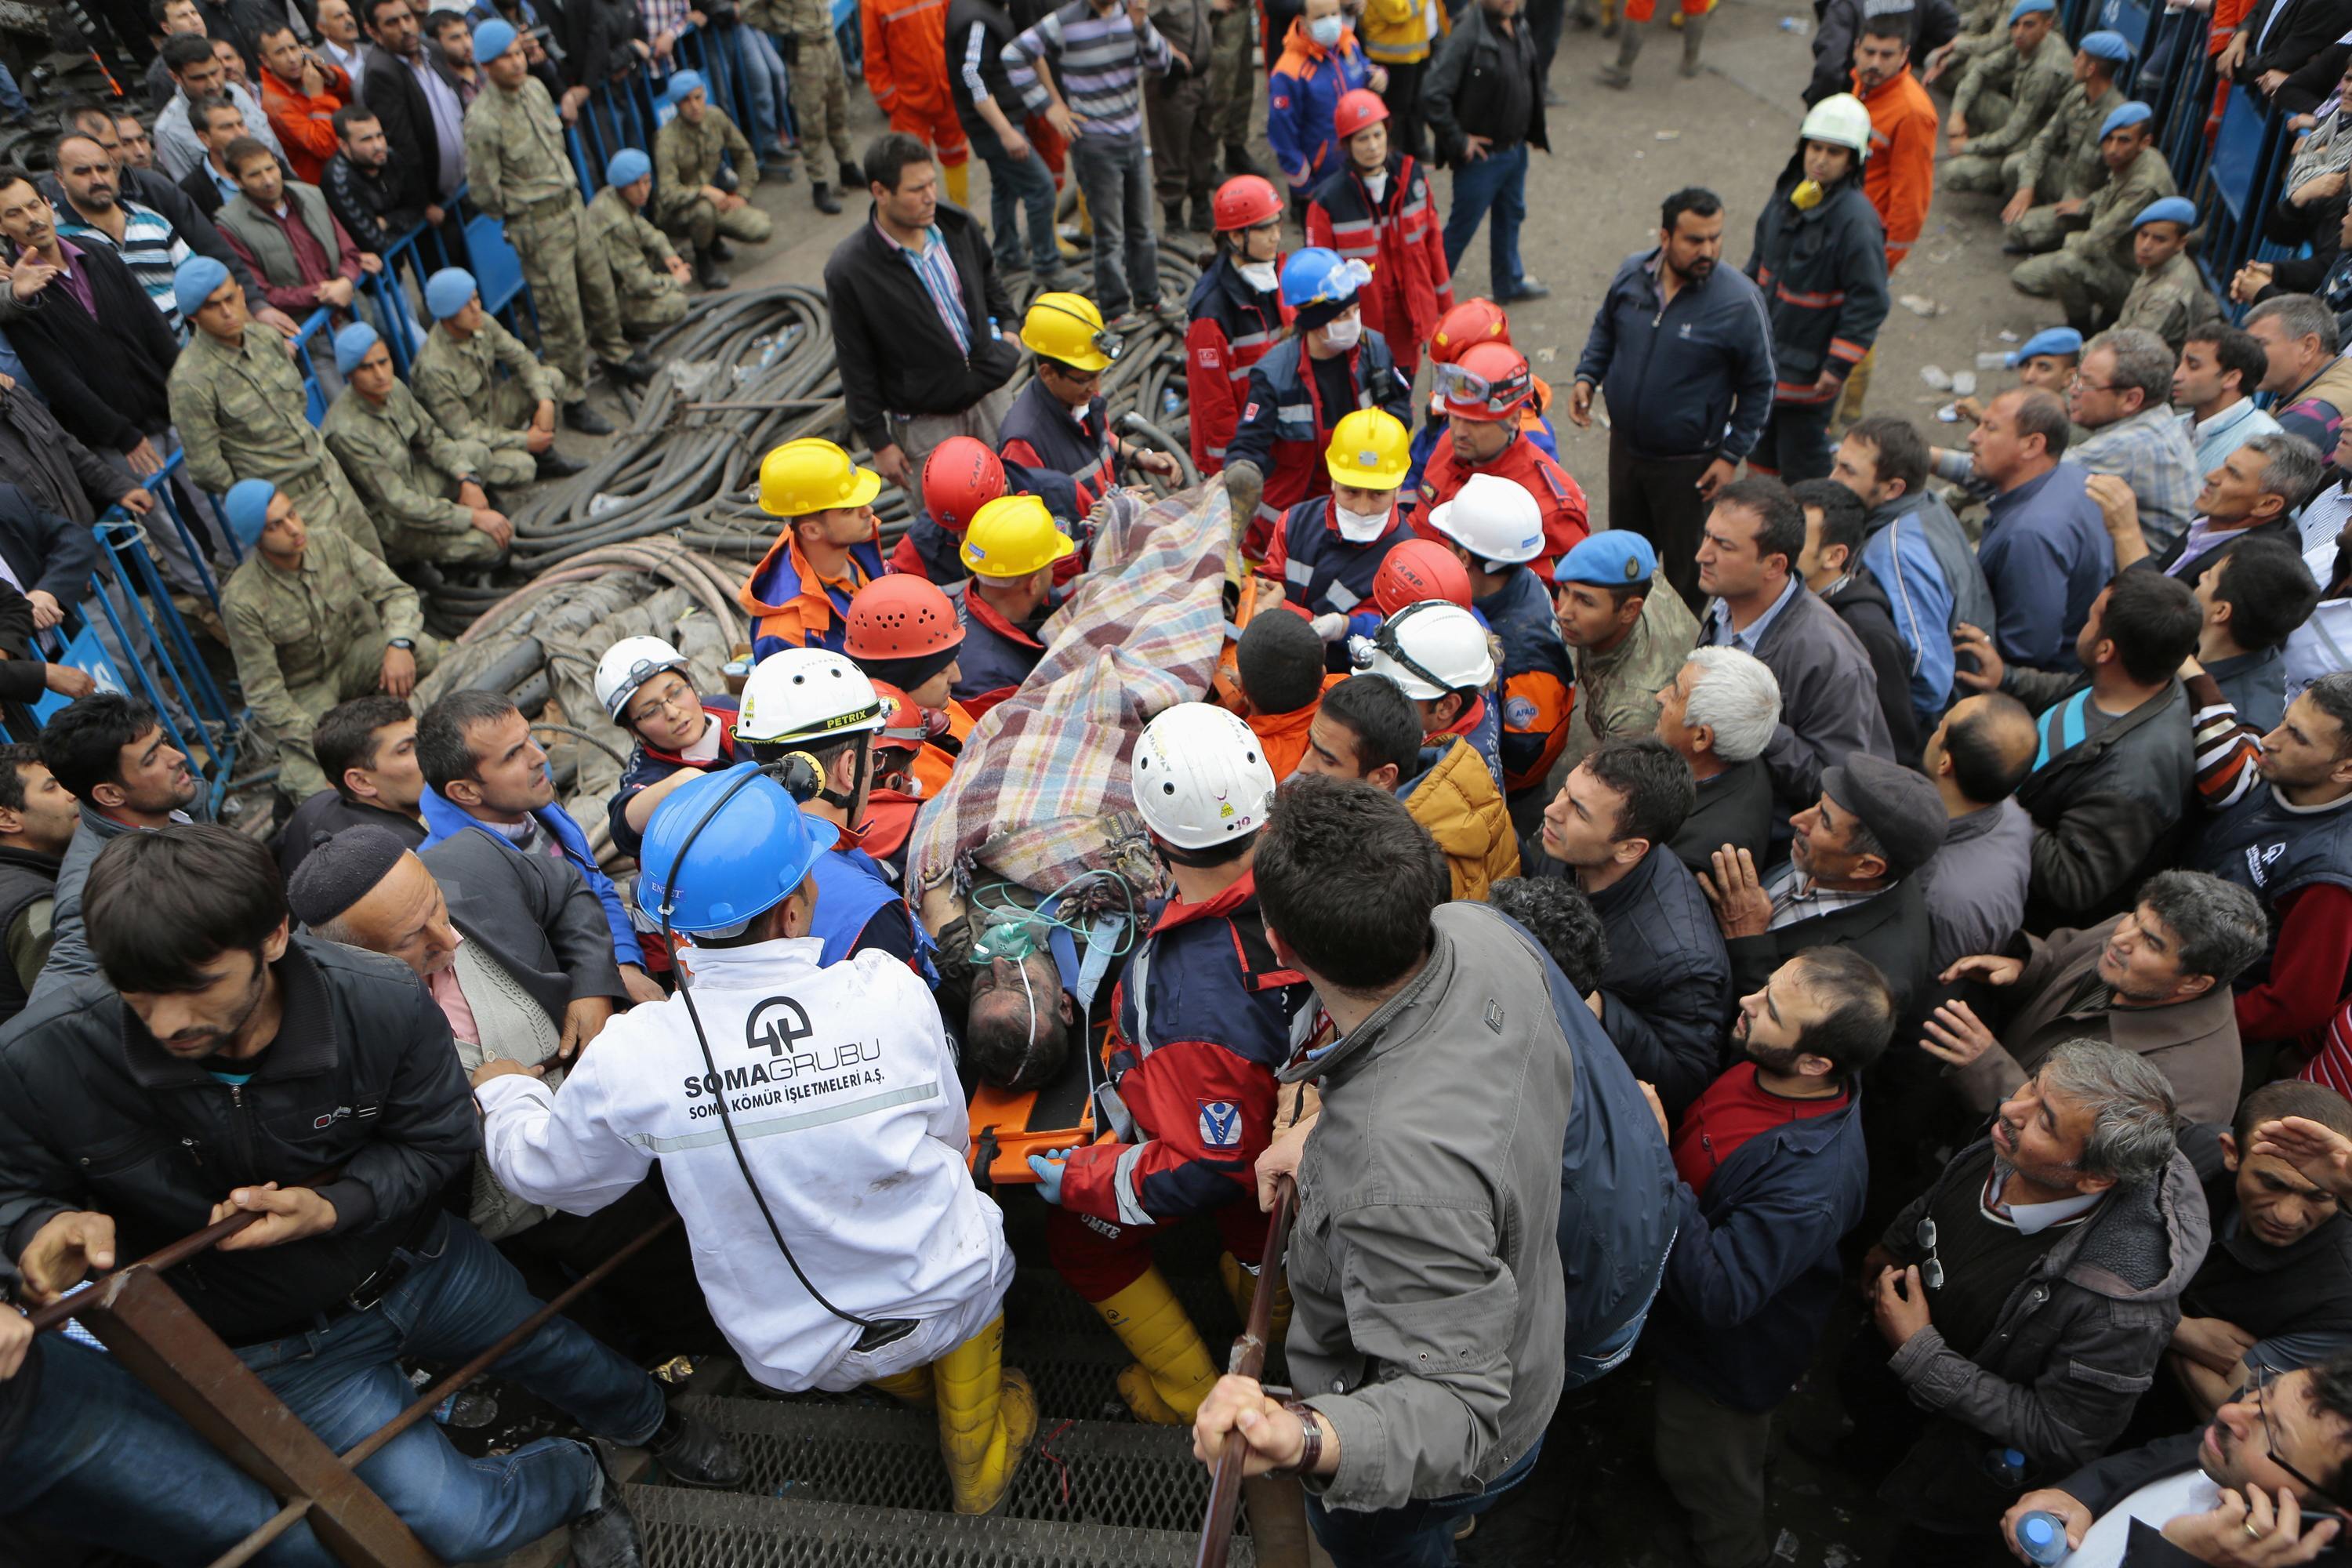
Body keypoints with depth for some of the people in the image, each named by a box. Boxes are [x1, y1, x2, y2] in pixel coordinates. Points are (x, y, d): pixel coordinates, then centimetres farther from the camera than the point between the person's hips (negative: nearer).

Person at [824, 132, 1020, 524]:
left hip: (991, 395, 5)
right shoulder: (848, 270, -17)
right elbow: (856, 366, -10)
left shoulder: (957, 225, -2)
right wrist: (879, 442, -8)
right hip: (925, 422, -5)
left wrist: (1002, 328, 14)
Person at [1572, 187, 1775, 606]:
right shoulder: (1632, 272, -6)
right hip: (1625, 446, 5)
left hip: (1689, 463, -5)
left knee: (1685, 566, 8)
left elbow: (1759, 386, -8)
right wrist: (1586, 376, -2)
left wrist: (1732, 456, -10)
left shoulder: (1740, 301, -18)